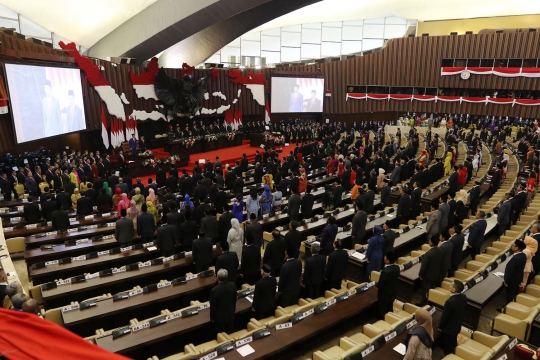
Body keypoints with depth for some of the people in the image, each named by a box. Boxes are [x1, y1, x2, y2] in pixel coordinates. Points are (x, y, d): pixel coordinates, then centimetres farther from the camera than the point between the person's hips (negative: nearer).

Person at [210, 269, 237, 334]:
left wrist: (212, 317, -1)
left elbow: (213, 306, -18)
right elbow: (234, 299, 0)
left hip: (220, 316, -4)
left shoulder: (214, 290, -31)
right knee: (230, 334, 23)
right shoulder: (233, 285, -17)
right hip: (231, 314, 4)